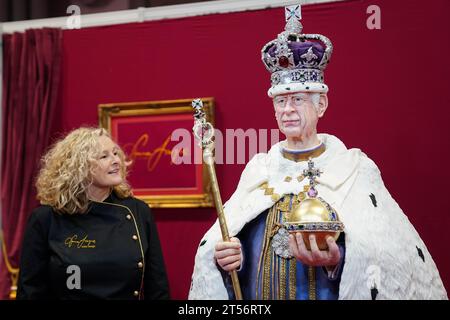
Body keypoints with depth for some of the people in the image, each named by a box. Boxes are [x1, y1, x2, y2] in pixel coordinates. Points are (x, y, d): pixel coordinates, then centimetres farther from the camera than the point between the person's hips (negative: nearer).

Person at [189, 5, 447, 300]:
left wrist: (338, 260, -33)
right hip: (256, 296, 3)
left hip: (329, 291, -3)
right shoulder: (257, 169, 4)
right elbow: (217, 242, 0)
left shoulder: (356, 169, -8)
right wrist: (223, 256, -21)